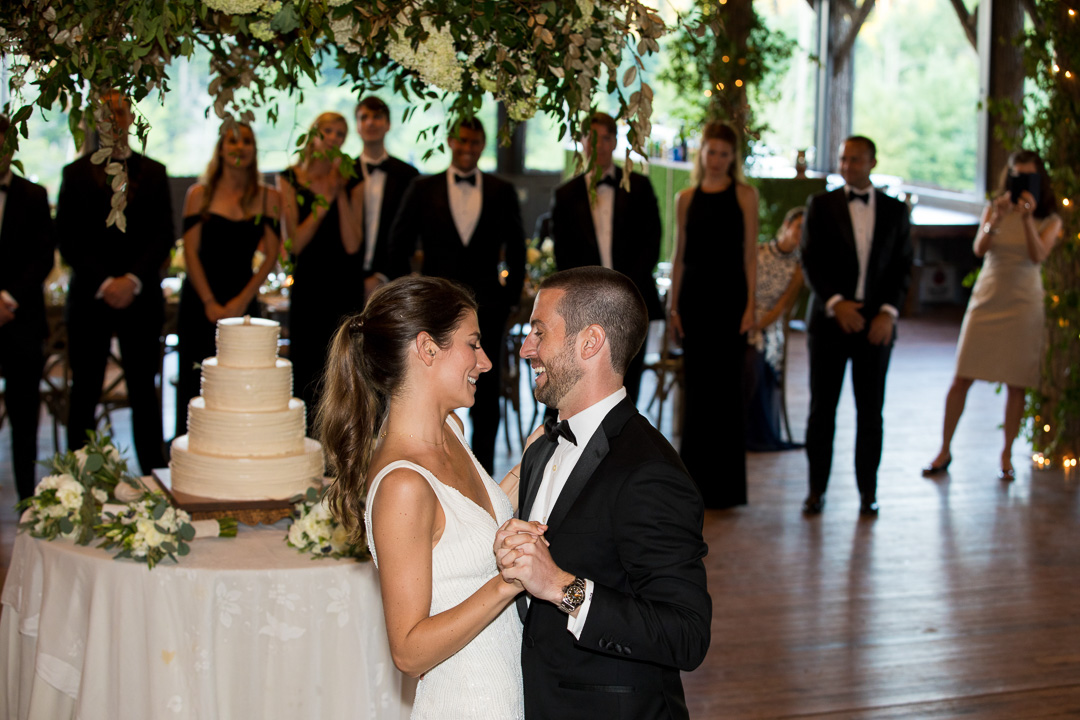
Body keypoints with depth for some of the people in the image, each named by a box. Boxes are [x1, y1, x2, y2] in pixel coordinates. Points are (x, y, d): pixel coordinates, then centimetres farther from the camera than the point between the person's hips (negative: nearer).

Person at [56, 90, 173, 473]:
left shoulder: (153, 172, 10)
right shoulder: (76, 173, 6)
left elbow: (164, 236, 4)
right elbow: (67, 240, 1)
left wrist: (133, 280, -9)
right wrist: (103, 283, -10)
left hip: (141, 296, 1)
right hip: (90, 298, -1)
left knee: (145, 391, 3)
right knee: (84, 393, 2)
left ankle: (155, 477, 7)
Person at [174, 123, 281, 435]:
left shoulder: (268, 198, 6)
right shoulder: (200, 194, 4)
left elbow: (270, 255, 3)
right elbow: (190, 251, 0)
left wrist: (243, 299, -7)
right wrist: (210, 303, -8)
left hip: (242, 301, 0)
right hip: (199, 300, 0)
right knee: (194, 380, -1)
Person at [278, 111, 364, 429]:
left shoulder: (352, 184, 5)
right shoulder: (291, 179, 3)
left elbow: (352, 244, -6)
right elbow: (295, 242, -6)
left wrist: (341, 195, -9)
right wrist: (325, 199, -11)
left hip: (345, 287, 1)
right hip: (308, 286, 0)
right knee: (304, 370, 1)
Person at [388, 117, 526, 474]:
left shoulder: (502, 192, 6)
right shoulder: (422, 189, 4)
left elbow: (516, 249, 12)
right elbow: (399, 244, 8)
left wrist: (512, 295, 5)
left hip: (486, 305, 1)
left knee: (486, 391, 4)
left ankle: (482, 469, 14)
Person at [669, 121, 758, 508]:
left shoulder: (744, 195, 1)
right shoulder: (686, 198, 9)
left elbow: (750, 254, -2)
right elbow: (679, 255, 11)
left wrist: (750, 305, -9)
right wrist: (673, 306, 5)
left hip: (729, 295, -3)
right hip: (694, 294, 3)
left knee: (726, 386, -1)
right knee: (695, 386, 6)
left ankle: (724, 486, 6)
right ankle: (695, 481, 15)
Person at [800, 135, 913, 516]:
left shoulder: (895, 210, 9)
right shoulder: (820, 205, 5)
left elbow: (902, 267, 7)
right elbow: (810, 261, 0)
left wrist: (888, 312, -7)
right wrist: (835, 303, -13)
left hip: (876, 324, 1)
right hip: (830, 319, -1)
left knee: (871, 411, 3)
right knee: (822, 409, 1)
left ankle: (868, 492, 11)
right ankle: (817, 488, 10)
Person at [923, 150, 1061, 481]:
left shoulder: (1049, 220, 1)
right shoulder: (994, 209, 2)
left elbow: (1038, 255, -16)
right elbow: (979, 249, -11)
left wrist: (1027, 219, -28)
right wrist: (997, 219, -27)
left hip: (1024, 304, 0)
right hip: (987, 300, 1)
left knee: (1017, 384, 2)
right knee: (962, 379, -1)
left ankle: (1006, 455, 14)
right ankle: (945, 450, 10)